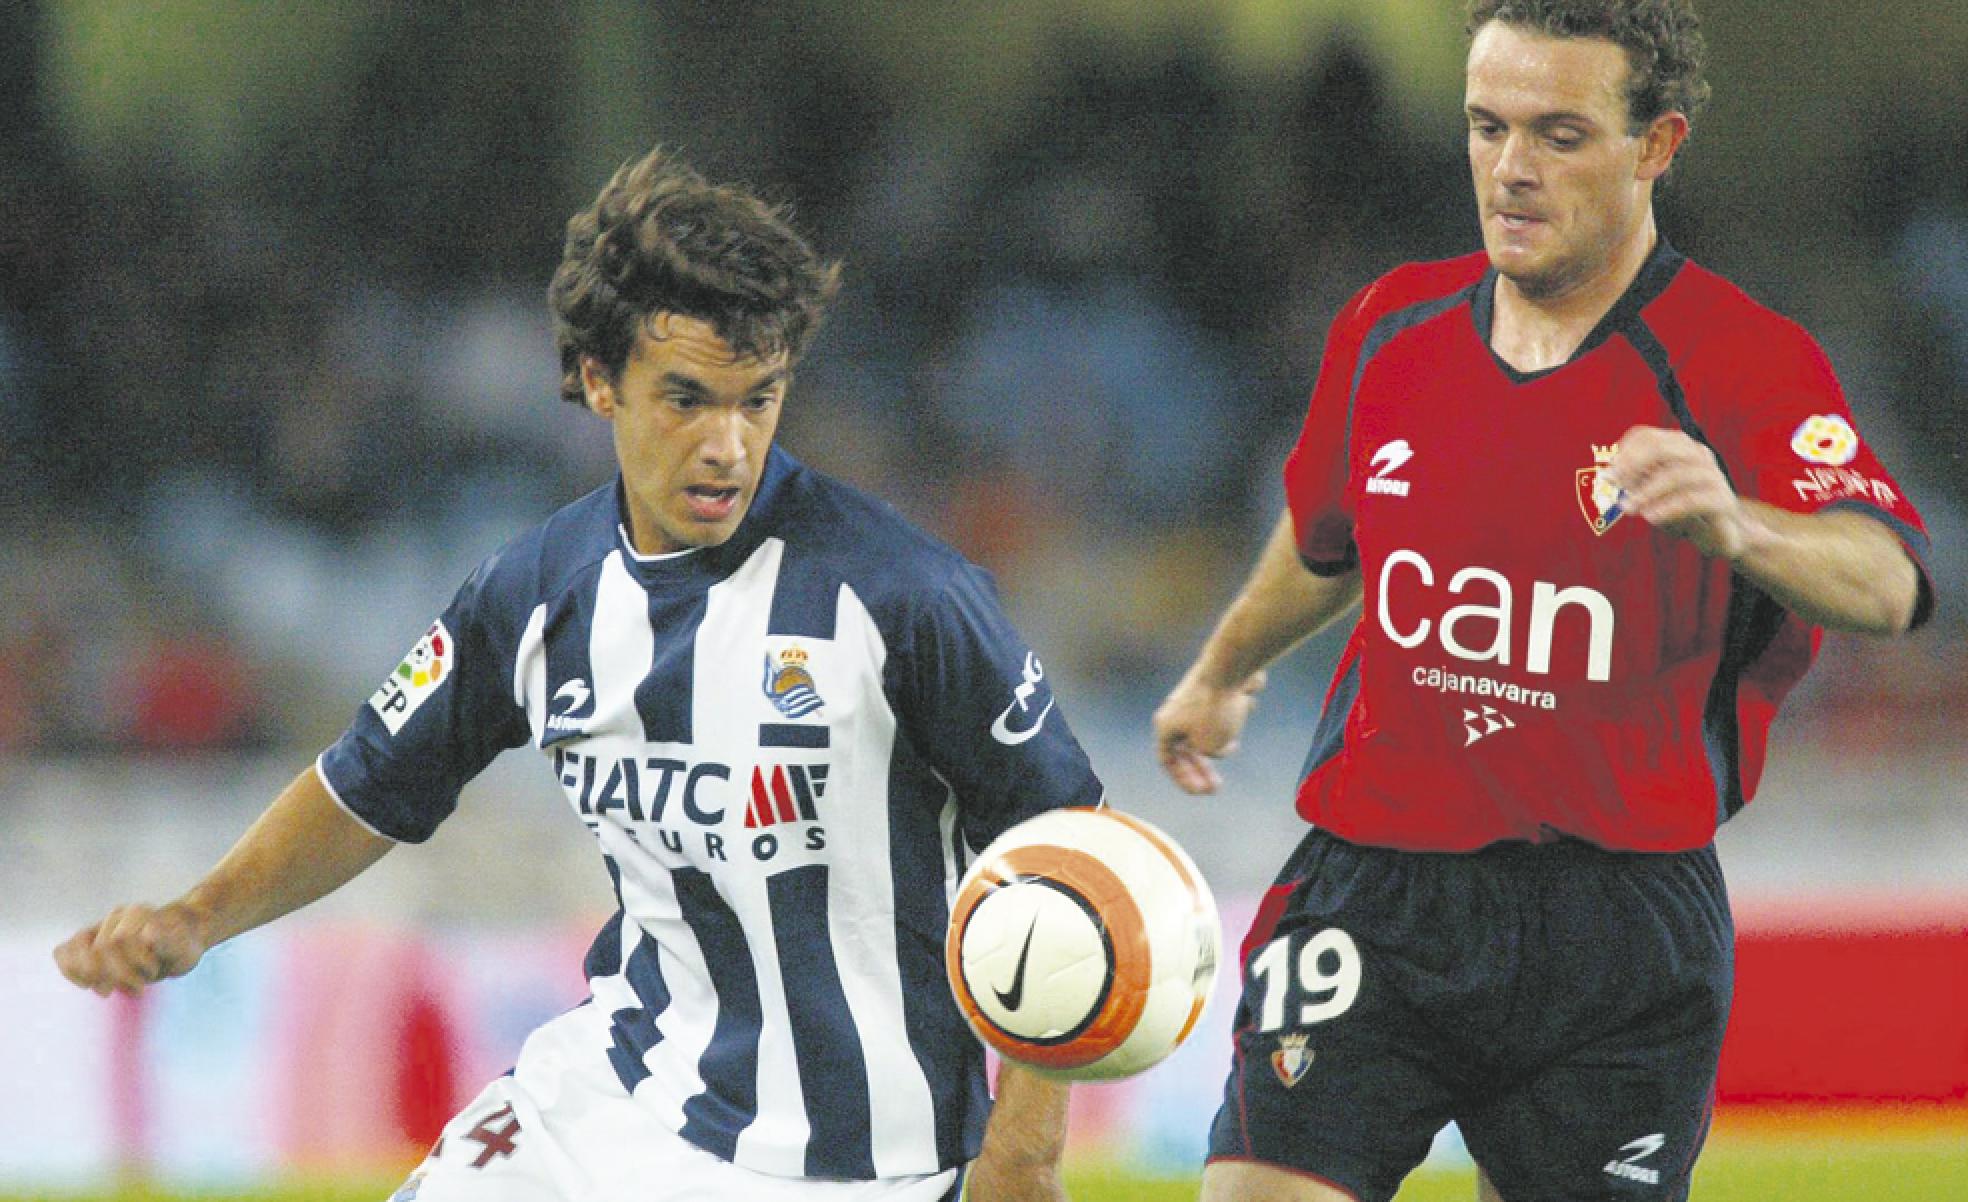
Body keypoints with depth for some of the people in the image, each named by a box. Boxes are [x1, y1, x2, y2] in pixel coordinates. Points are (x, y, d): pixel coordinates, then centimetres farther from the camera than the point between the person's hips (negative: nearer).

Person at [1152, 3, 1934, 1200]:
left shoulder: (1748, 366, -10)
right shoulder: (1394, 327, 6)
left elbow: (1886, 583, -28)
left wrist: (1733, 527, -49)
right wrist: (1223, 674, 45)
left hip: (1618, 936, -2)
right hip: (1372, 903, 2)